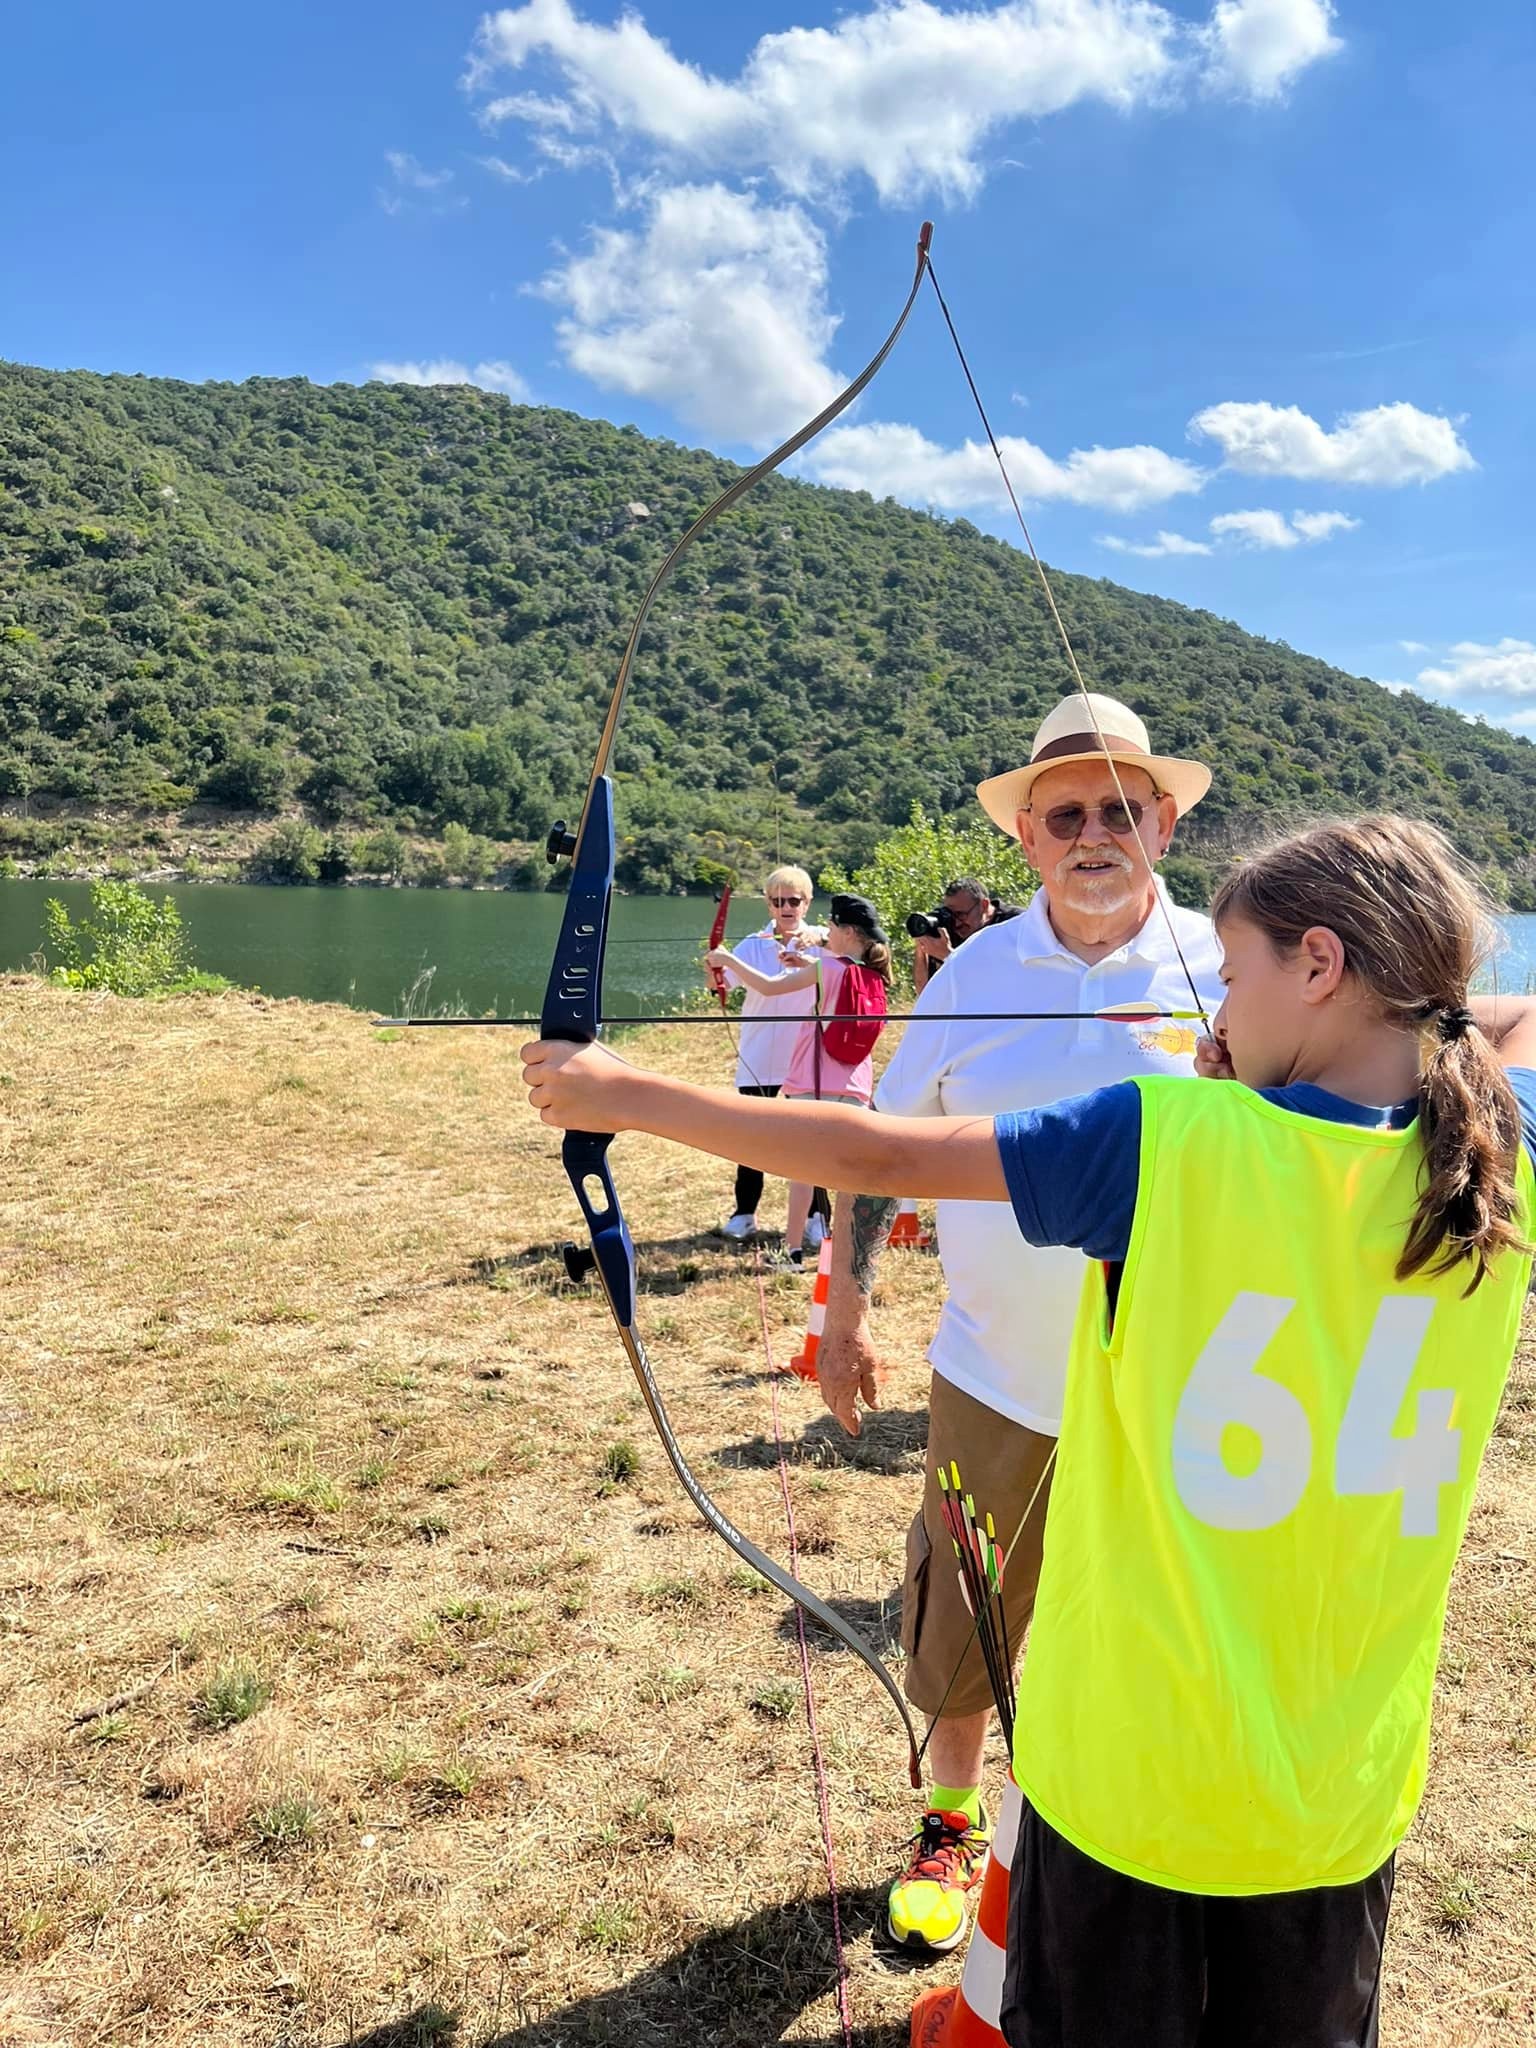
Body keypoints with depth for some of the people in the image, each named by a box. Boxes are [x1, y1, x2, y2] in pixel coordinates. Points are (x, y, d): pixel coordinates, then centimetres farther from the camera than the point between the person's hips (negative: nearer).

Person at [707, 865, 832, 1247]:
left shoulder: (817, 940, 0)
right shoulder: (754, 944, 2)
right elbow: (724, 982, -12)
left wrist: (814, 937, -44)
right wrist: (717, 969, -35)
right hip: (758, 1059, 2)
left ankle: (818, 1217, 13)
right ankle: (745, 1213, 21)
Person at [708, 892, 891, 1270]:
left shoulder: (827, 968, -10)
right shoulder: (873, 975, 5)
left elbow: (768, 986, -13)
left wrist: (727, 959, -4)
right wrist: (810, 965, 15)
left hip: (812, 1082, -5)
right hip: (854, 1086, 5)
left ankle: (793, 1250, 3)